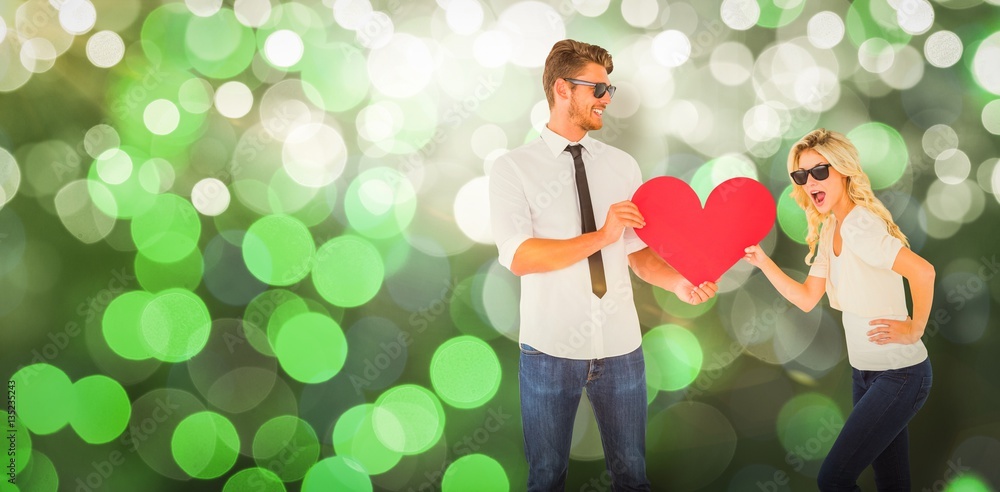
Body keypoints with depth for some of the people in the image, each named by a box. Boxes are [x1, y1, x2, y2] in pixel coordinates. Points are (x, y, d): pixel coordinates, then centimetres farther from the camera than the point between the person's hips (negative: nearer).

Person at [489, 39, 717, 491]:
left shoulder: (622, 166, 6)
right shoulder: (513, 168, -4)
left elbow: (639, 252, 4)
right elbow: (520, 257, -15)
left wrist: (677, 282, -15)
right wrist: (602, 236, -22)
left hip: (620, 345, 3)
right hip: (550, 348, -3)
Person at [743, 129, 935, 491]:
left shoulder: (859, 225, -22)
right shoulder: (829, 230, 7)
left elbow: (922, 271, -33)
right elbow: (806, 298, 8)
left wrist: (914, 329, -22)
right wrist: (763, 262, -3)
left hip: (900, 375, -9)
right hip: (866, 373, 9)